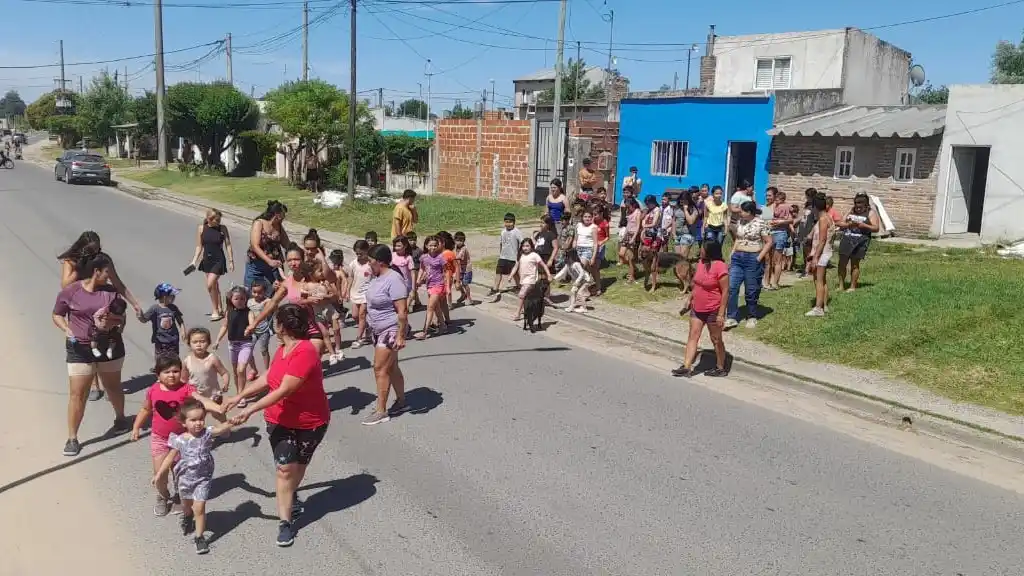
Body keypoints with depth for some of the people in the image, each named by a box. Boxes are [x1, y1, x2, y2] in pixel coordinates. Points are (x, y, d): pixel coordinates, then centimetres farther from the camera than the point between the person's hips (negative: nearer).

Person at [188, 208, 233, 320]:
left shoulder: (223, 228, -7)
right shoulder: (201, 228, -2)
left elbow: (228, 245, -3)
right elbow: (199, 246, 5)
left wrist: (231, 261, -5)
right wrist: (194, 261, -1)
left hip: (219, 260, -4)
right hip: (207, 260, 4)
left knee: (210, 285, -12)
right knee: (214, 286, 14)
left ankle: (216, 311, 2)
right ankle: (219, 309, 26)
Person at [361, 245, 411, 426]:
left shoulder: (393, 280, -23)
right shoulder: (377, 277, 6)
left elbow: (402, 311, -25)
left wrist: (401, 336, -26)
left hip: (390, 331, -9)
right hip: (379, 331, 9)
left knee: (380, 368, -8)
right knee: (391, 367, 16)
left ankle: (381, 411, -1)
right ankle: (401, 402, 29)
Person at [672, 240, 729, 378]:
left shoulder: (720, 267, -20)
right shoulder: (701, 263, 3)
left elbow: (725, 291, -19)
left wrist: (721, 314, -21)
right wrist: (691, 299, 19)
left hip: (713, 311, -7)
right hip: (697, 308, 7)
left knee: (716, 340, 8)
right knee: (692, 336, 4)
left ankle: (721, 368, 24)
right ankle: (686, 367, 5)